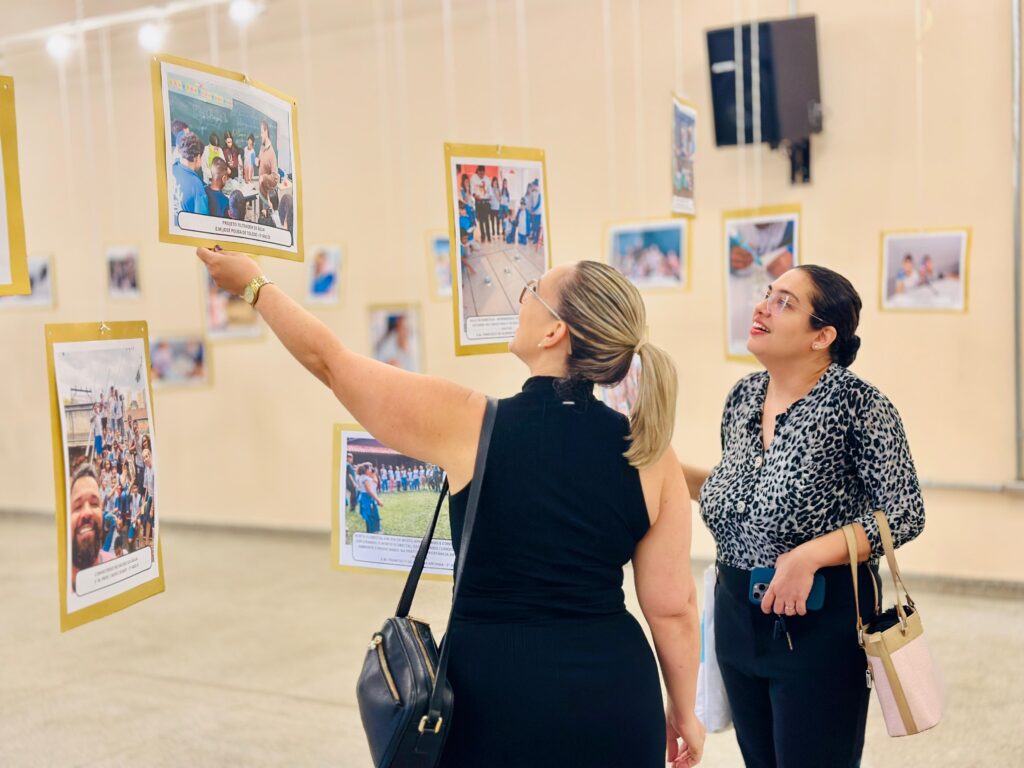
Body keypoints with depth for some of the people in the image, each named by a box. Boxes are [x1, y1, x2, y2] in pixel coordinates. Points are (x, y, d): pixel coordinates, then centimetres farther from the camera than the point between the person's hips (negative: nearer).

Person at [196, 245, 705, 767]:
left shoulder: (467, 426, -15)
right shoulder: (650, 453, -8)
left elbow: (330, 360, -3)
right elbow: (672, 606, -4)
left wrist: (254, 284, 12)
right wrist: (684, 710, 12)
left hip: (496, 693, -2)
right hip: (614, 694, 3)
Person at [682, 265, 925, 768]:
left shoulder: (855, 403, -15)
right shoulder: (744, 396, 4)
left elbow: (905, 515, -15)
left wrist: (808, 556, -24)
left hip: (819, 615, -6)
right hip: (738, 609, 6)